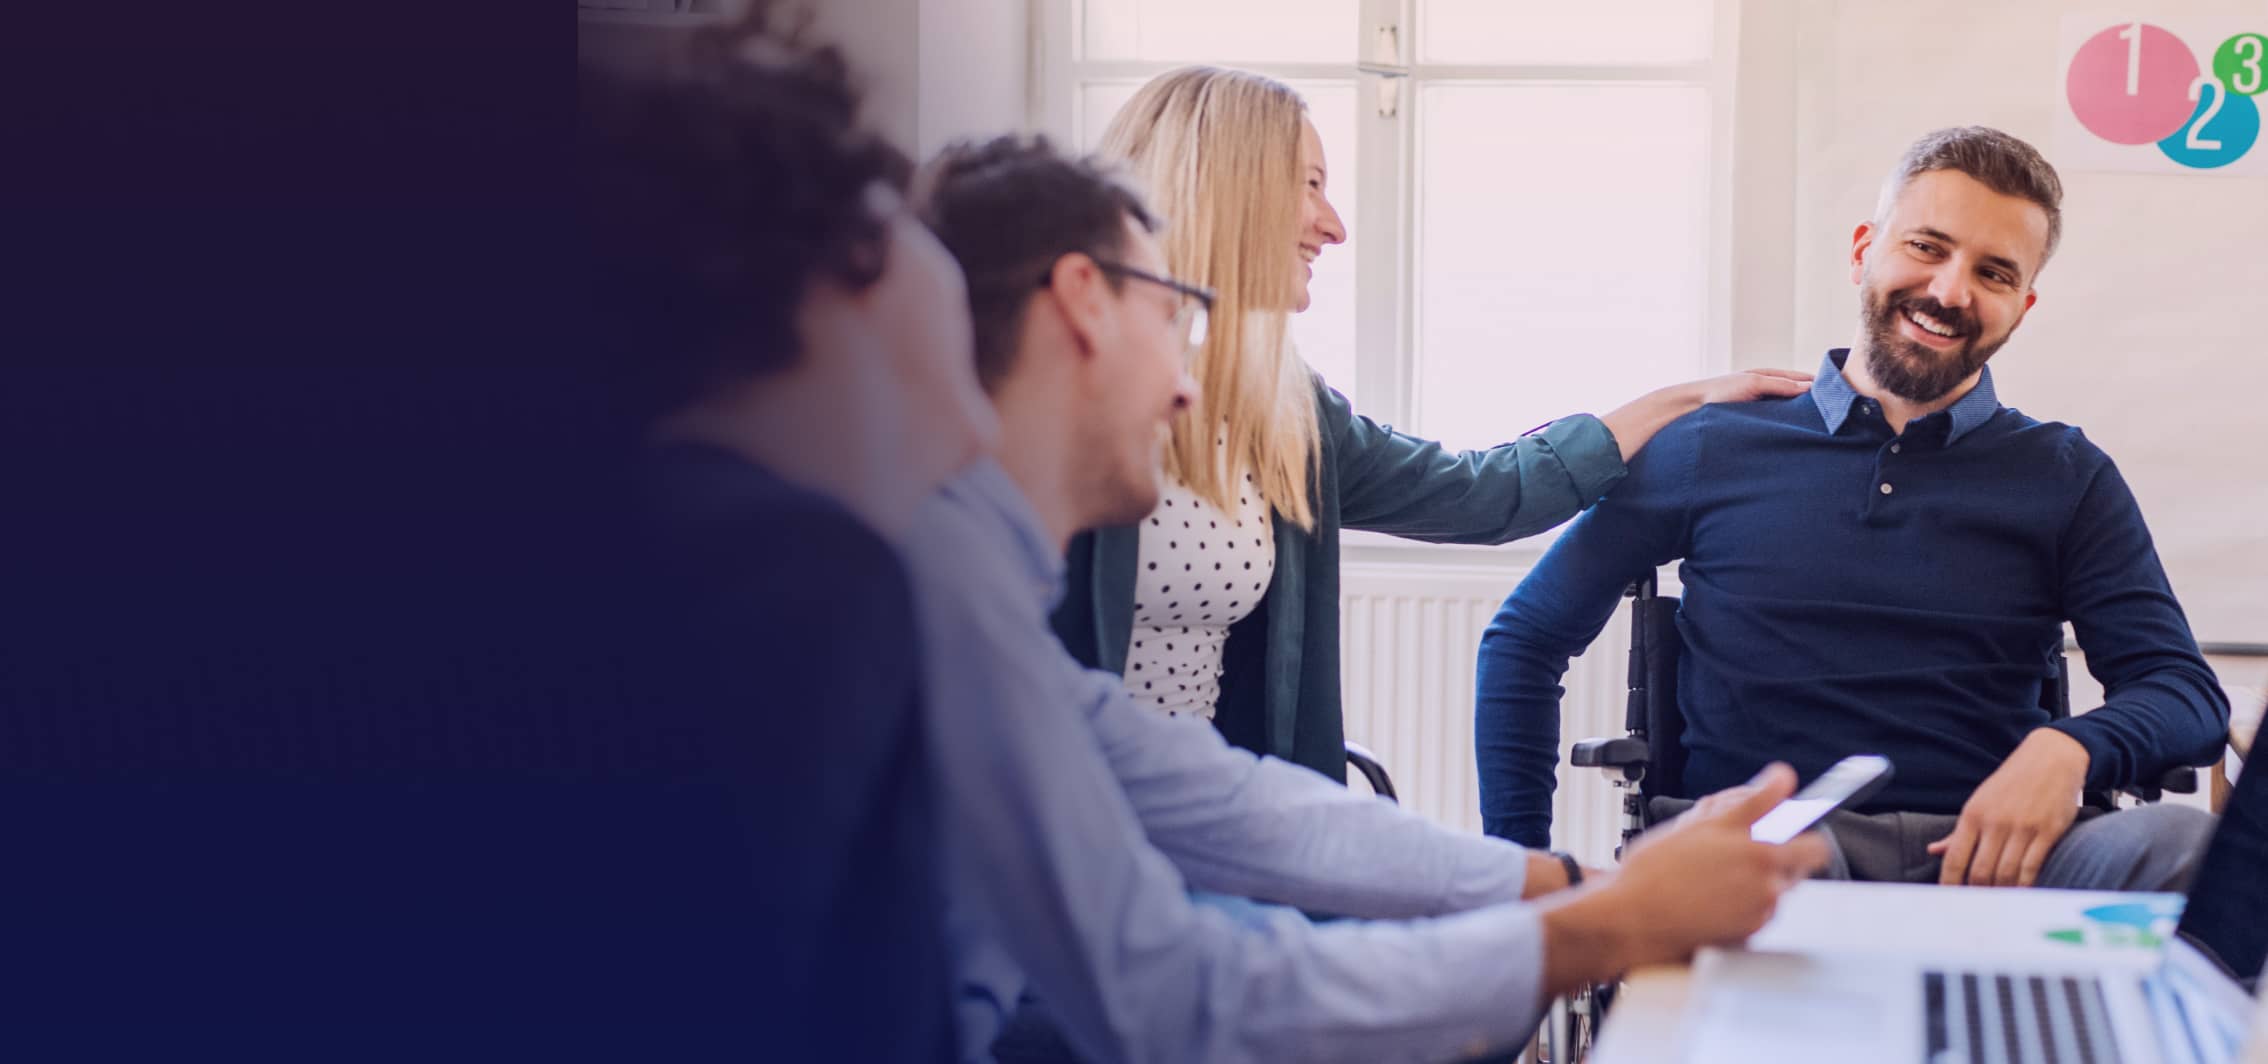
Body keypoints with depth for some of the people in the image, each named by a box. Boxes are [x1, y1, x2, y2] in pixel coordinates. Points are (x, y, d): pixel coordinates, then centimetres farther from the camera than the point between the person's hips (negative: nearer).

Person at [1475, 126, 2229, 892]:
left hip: (1986, 853, 3)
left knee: (2184, 843, -30)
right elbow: (1524, 639, 16)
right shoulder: (1714, 450, 11)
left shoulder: (2065, 478, 15)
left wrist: (2068, 749, -17)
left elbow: (2188, 693, 7)